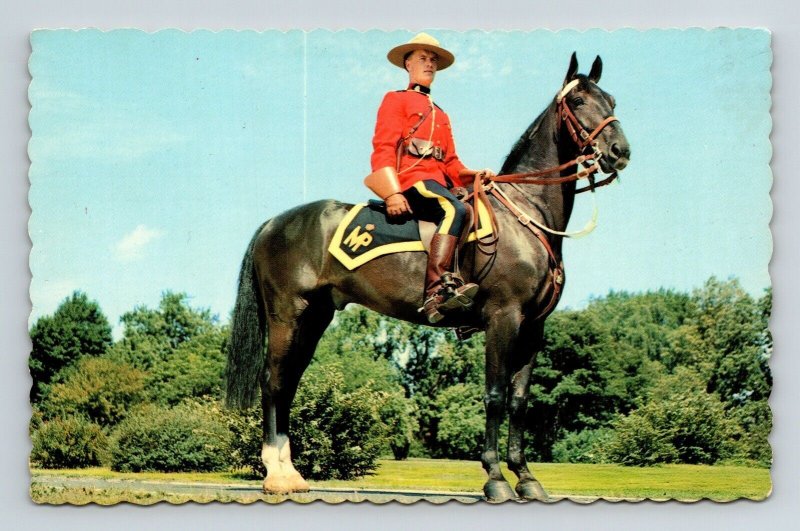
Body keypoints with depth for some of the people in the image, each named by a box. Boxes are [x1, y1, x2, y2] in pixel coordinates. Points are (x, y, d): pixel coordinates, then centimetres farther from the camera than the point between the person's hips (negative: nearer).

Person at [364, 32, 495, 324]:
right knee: (454, 210, -34)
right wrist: (392, 193, -17)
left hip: (437, 182, 8)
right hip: (410, 179, -8)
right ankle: (436, 291, -46)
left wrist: (473, 174, 2)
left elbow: (450, 162, 25)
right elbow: (383, 148, -2)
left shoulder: (440, 114, 32)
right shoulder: (396, 100, 11)